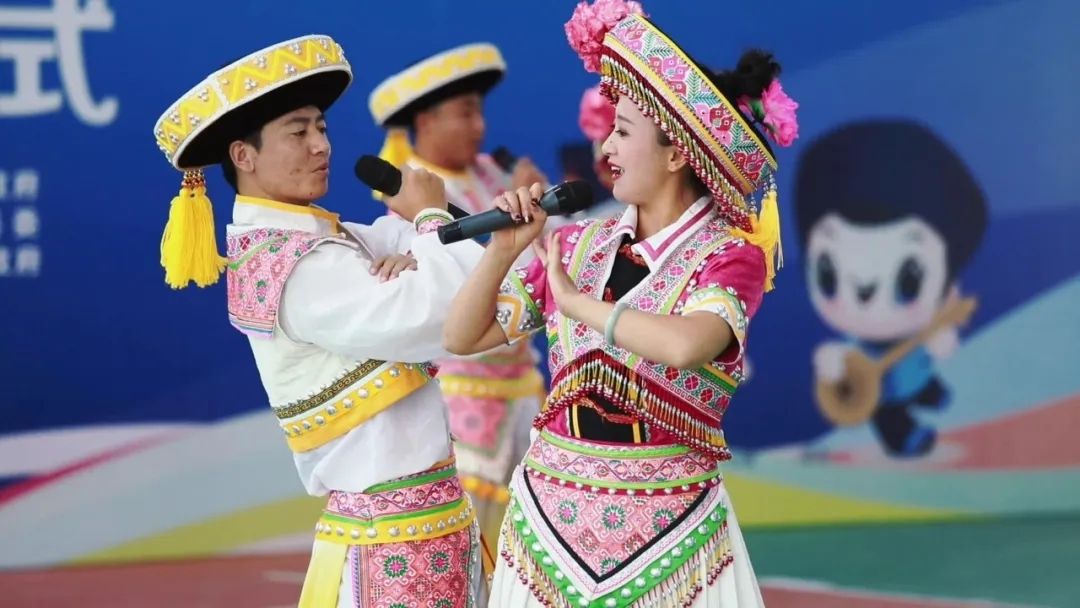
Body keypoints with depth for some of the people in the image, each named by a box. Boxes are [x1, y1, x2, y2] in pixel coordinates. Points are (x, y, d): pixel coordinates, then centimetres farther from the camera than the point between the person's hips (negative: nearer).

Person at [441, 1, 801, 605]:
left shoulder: (728, 257, -9)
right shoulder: (574, 245, 5)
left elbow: (683, 345, -30)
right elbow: (463, 337, 8)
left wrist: (575, 300, -17)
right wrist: (503, 249, -8)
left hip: (667, 527, -4)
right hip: (551, 517, 4)